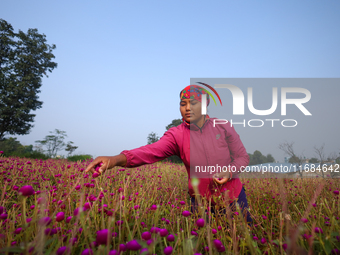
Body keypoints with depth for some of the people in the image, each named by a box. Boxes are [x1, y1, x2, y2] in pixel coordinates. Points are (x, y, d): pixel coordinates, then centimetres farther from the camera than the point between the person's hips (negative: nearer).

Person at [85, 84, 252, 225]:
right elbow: (151, 151, -31)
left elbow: (242, 157, -3)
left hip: (234, 198, 1)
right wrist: (116, 159, -48)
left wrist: (229, 172, -24)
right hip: (201, 202, -1)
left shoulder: (224, 127, -10)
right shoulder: (176, 135, -14)